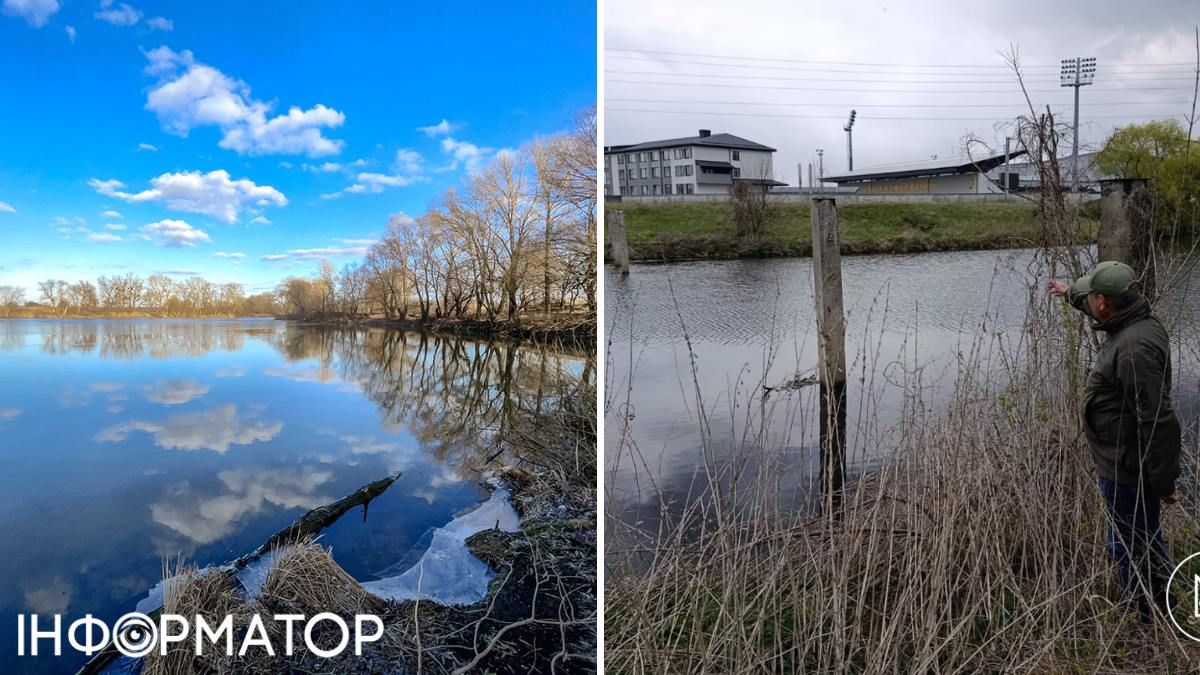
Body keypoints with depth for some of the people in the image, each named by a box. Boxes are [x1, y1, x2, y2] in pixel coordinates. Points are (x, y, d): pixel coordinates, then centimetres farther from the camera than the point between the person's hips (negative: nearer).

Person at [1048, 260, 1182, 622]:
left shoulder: (1135, 348, -30)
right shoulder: (1135, 323, 2)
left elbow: (1157, 420, -30)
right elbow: (1101, 310, 28)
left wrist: (1162, 480, -24)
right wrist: (1070, 294, 43)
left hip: (1128, 470, -11)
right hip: (1127, 463, 11)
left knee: (1132, 550, 4)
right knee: (1145, 542, 26)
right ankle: (1158, 615, 45)